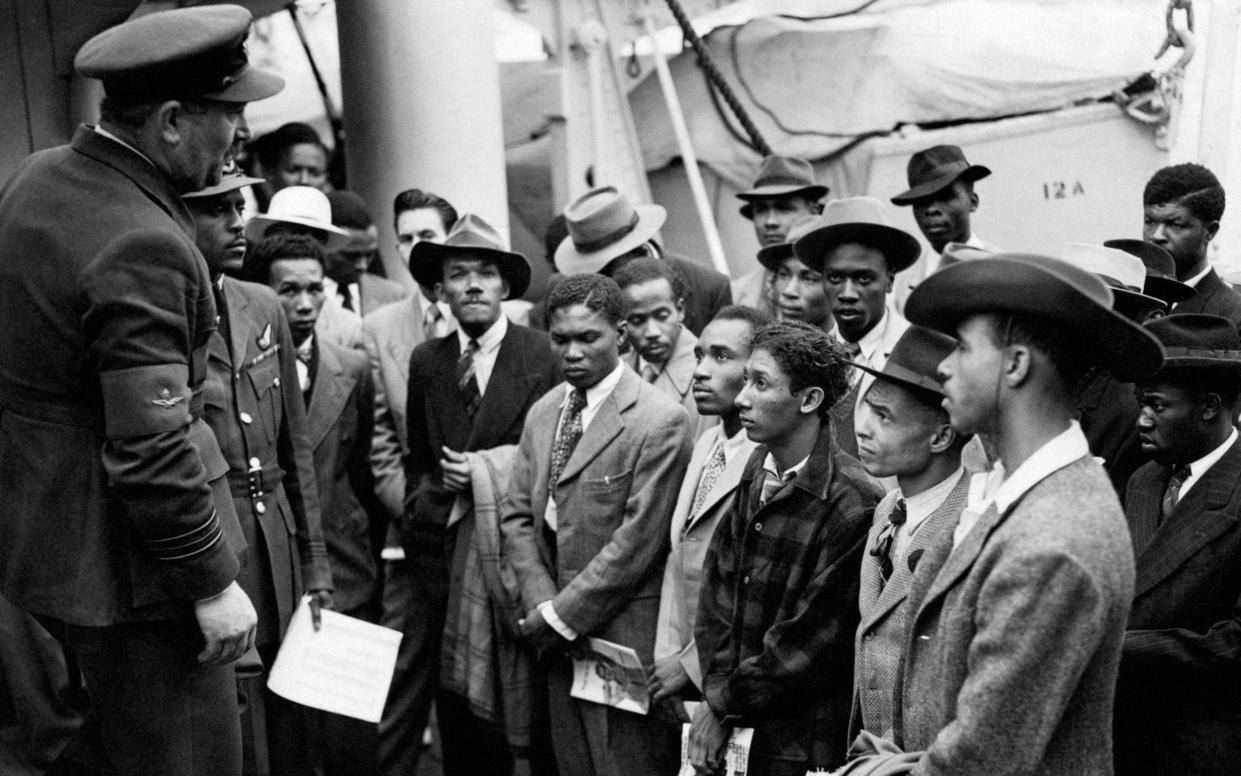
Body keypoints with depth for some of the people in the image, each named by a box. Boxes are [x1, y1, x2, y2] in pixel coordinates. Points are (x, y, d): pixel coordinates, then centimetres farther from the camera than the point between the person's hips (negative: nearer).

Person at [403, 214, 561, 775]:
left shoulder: (545, 356, -3)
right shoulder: (426, 361, 10)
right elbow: (417, 459, 16)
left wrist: (487, 468, -10)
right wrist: (430, 500, 2)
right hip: (449, 554, 3)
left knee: (534, 705, 4)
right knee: (461, 728, 7)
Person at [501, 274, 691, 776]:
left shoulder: (660, 422, -14)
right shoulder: (542, 413, 10)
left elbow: (636, 541, -16)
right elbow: (517, 516, 9)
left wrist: (559, 617, -12)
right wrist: (542, 606, -4)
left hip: (625, 639, -6)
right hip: (558, 640, 6)